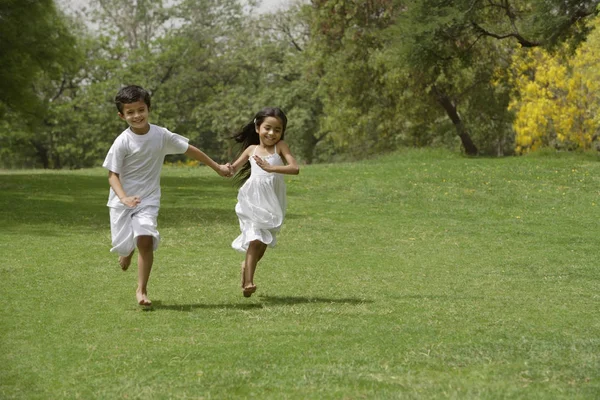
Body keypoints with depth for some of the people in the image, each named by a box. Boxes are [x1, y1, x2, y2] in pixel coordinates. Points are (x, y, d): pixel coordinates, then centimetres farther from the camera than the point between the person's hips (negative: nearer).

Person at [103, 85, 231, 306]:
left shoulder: (161, 135, -4)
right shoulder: (122, 142, -12)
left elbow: (190, 150, 8)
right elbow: (113, 175, -11)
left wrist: (217, 167, 14)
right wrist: (124, 198, -29)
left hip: (148, 199, 1)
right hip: (122, 200, -1)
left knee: (145, 240, -19)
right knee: (123, 245, -2)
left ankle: (141, 290, -6)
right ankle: (128, 250, 39)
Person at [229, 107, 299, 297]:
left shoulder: (280, 146, -3)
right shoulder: (251, 150, 5)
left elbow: (295, 168, -17)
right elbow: (234, 169, 16)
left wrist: (271, 168, -30)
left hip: (272, 202, 0)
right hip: (253, 200, 0)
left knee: (263, 242, 9)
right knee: (255, 239, -14)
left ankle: (247, 265, 38)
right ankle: (248, 282, -14)